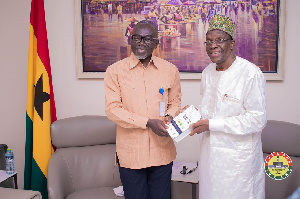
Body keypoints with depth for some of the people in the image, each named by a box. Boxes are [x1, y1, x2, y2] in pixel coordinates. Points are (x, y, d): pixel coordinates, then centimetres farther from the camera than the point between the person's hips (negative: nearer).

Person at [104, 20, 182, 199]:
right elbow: (112, 109, -9)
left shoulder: (170, 70, 3)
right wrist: (148, 122, -17)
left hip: (162, 151, 2)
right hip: (130, 152, -2)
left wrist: (169, 117, -11)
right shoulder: (115, 71, -4)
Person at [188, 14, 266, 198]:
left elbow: (257, 120, -19)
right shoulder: (207, 72, 9)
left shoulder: (251, 74, -16)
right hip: (210, 153, 7)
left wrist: (211, 124, -19)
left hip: (238, 156, -7)